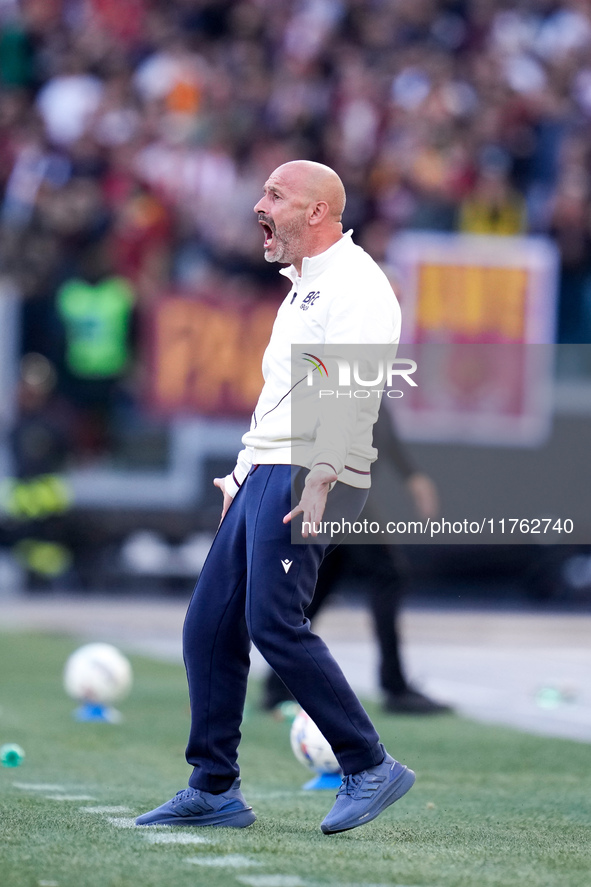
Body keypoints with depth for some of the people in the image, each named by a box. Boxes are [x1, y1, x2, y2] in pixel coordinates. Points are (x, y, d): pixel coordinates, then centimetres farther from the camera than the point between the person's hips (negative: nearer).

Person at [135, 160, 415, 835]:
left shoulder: (355, 284, -10)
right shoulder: (301, 290, 23)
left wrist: (321, 480, -28)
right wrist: (242, 474, 23)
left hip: (311, 479, -10)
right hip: (264, 475, 10)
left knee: (274, 624, -17)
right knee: (209, 624, 6)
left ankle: (370, 768, -8)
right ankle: (214, 790, 11)